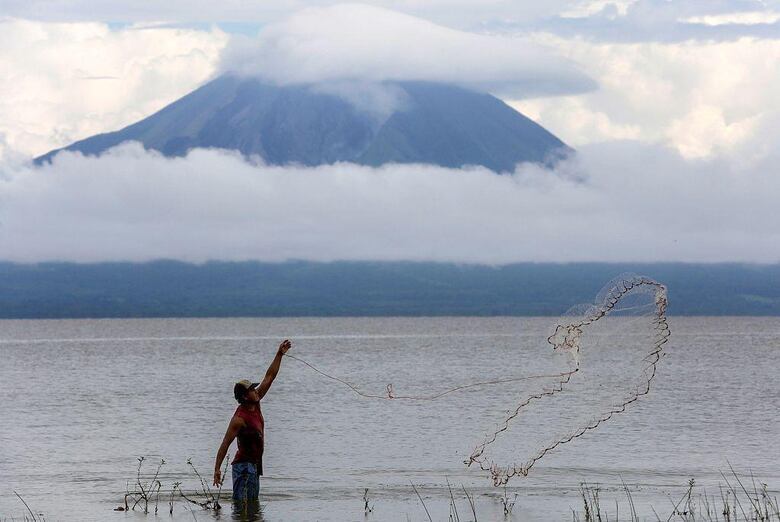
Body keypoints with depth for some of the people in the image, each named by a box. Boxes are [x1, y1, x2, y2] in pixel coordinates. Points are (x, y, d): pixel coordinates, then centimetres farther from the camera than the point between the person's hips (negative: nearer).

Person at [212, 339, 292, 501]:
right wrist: (217, 469, -21)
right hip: (244, 466, -9)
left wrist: (279, 355, 7)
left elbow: (269, 377, 10)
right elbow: (225, 444, -18)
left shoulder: (255, 404, 6)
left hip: (255, 465, 9)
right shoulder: (240, 418, -19)